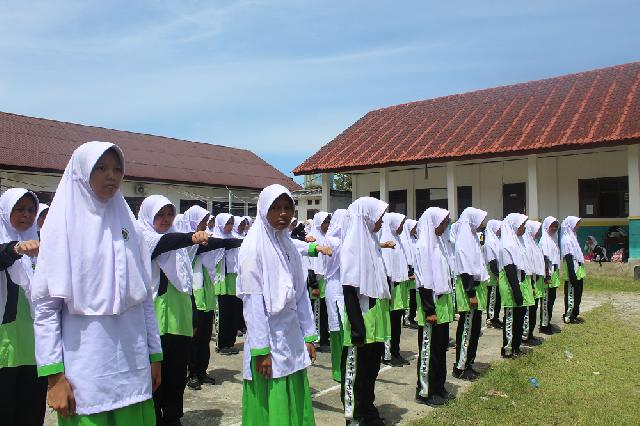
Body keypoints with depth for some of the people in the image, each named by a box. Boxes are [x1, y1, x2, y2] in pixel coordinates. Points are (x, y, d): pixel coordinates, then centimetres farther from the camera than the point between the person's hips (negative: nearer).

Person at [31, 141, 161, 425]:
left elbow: (146, 297, 8)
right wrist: (54, 375, -11)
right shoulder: (64, 224, -3)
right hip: (85, 367, -3)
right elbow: (44, 305, -7)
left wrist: (155, 354, 7)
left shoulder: (129, 226, 7)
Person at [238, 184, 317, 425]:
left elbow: (301, 295, 10)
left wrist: (308, 337, 7)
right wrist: (261, 350, -16)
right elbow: (253, 301, -14)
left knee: (296, 405, 12)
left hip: (292, 339, 6)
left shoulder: (289, 247, 9)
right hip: (268, 338, -6)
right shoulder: (253, 247, -10)